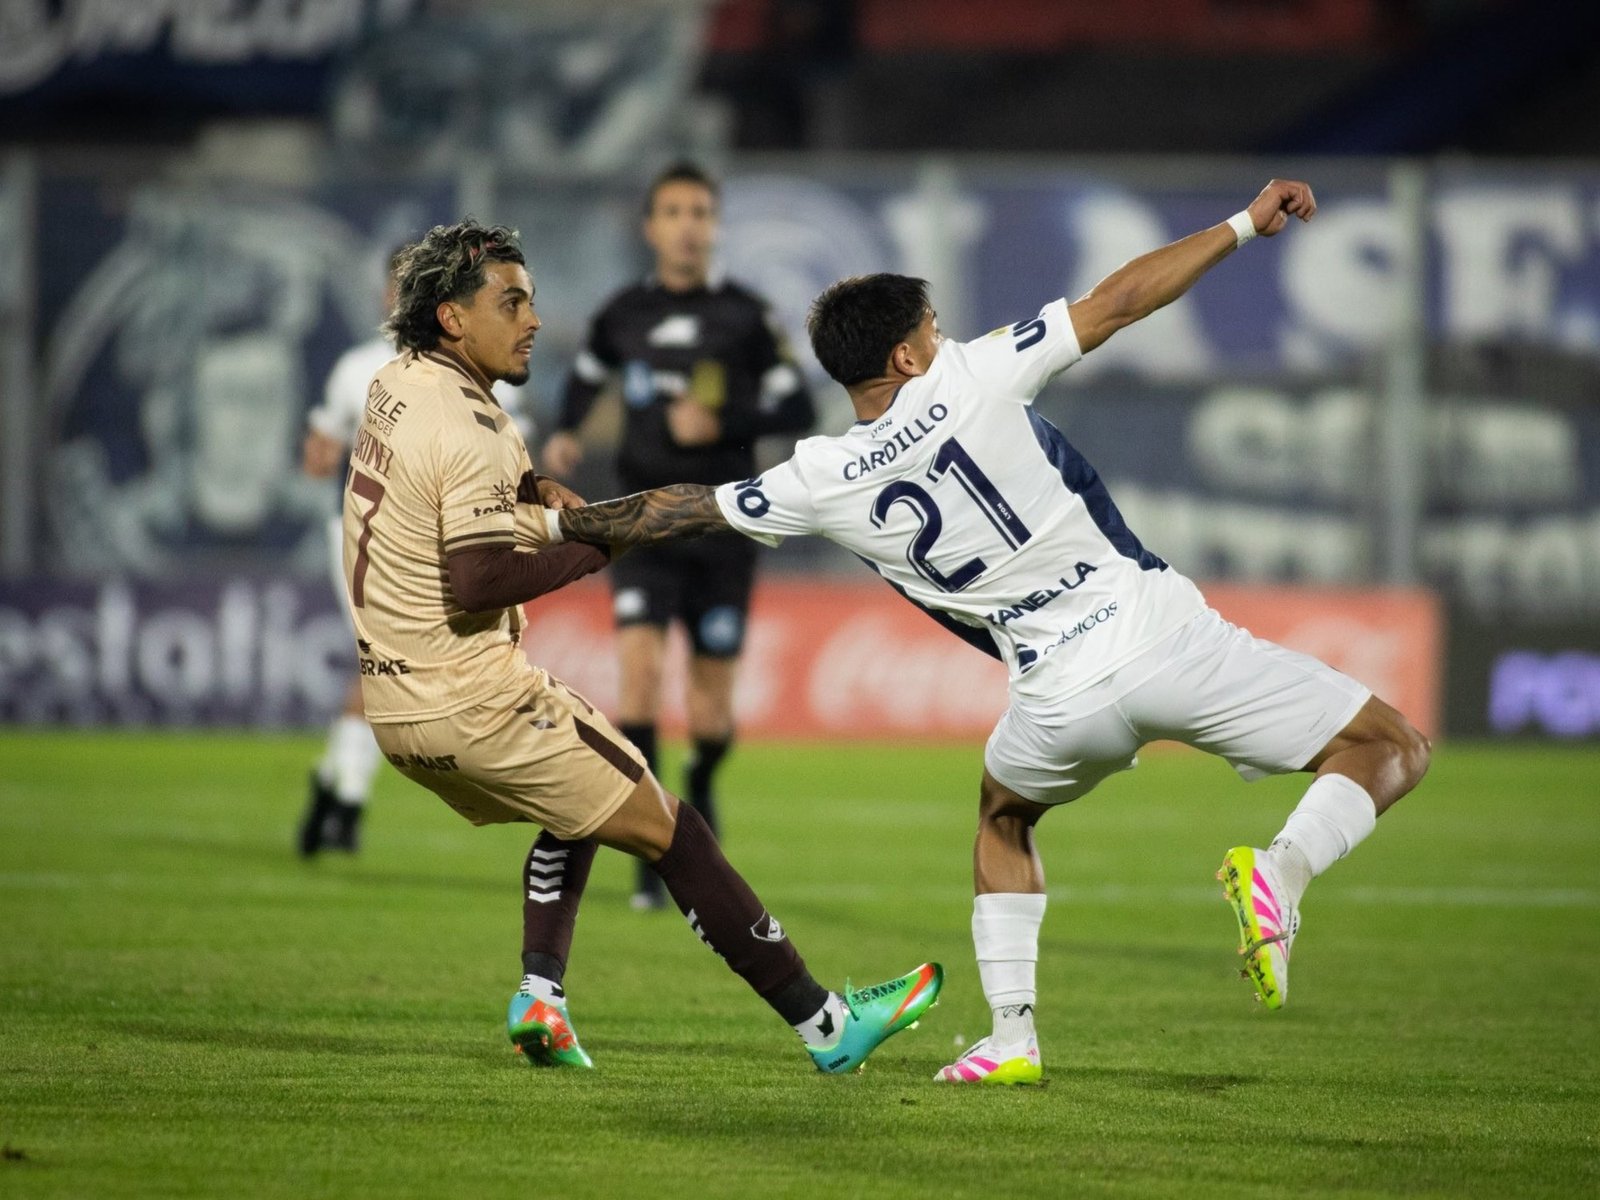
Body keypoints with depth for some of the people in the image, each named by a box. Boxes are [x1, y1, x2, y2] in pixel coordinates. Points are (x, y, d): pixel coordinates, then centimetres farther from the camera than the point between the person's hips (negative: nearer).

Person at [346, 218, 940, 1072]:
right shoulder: (468, 433, -19)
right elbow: (475, 583, -27)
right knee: (669, 832, -4)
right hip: (472, 701, -9)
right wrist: (591, 549, -16)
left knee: (578, 806, 28)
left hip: (397, 701, 9)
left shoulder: (396, 384, 9)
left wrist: (529, 486, 11)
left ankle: (540, 994, 12)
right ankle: (825, 1024, -4)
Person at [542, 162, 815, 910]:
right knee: (640, 667, -20)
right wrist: (566, 433, 8)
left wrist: (722, 424, -17)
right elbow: (589, 372, 25)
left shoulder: (744, 316, -1)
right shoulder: (625, 313, 5)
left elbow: (799, 409, -3)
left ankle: (701, 786, 39)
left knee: (710, 714, 3)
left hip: (722, 530, -1)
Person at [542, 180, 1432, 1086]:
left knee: (1004, 816, 36)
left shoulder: (821, 483, 4)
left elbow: (681, 511, 15)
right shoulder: (968, 381, -3)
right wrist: (1246, 225, 5)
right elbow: (1117, 303, -2)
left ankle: (1013, 1035, 22)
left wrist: (566, 522, 31)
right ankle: (1282, 870, -22)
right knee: (1391, 750, 5)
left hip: (1062, 698, 3)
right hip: (1159, 630, -3)